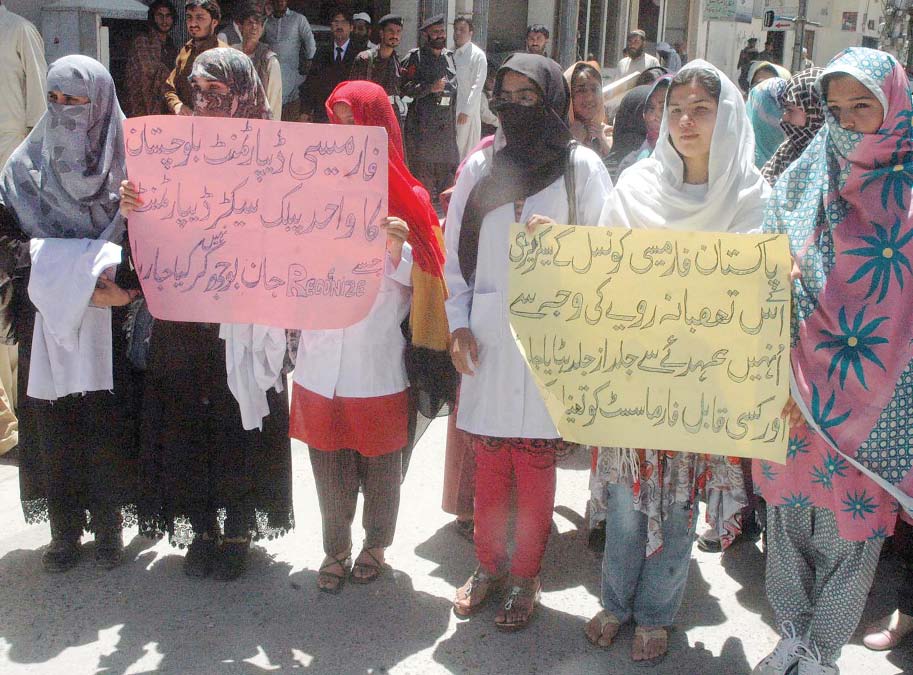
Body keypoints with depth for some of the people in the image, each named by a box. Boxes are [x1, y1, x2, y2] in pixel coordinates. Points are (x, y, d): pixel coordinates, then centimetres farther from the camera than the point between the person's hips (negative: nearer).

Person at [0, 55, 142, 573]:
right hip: (47, 320, 2)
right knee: (54, 423, 5)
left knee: (107, 425, 3)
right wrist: (80, 282, -15)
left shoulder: (125, 161, -2)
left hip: (108, 323, -2)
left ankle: (109, 525, 19)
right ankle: (64, 529, 19)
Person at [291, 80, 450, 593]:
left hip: (379, 363, -2)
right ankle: (336, 548, 32)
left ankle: (376, 544, 34)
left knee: (380, 463, 13)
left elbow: (418, 280, -6)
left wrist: (401, 248, -24)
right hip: (323, 358, 2)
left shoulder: (403, 197, -3)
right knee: (329, 463, 13)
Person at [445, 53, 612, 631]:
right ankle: (489, 565, 29)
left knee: (536, 460, 4)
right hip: (487, 336, 3)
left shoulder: (581, 167, 0)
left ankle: (525, 576, 22)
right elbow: (455, 251, 11)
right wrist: (458, 323, 3)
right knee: (489, 459, 10)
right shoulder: (480, 167, 9)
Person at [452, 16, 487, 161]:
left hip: (468, 112, -6)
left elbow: (477, 86, -11)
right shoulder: (452, 54, 13)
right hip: (450, 110, 6)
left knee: (467, 150, -3)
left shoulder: (477, 55, -5)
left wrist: (466, 111, -17)